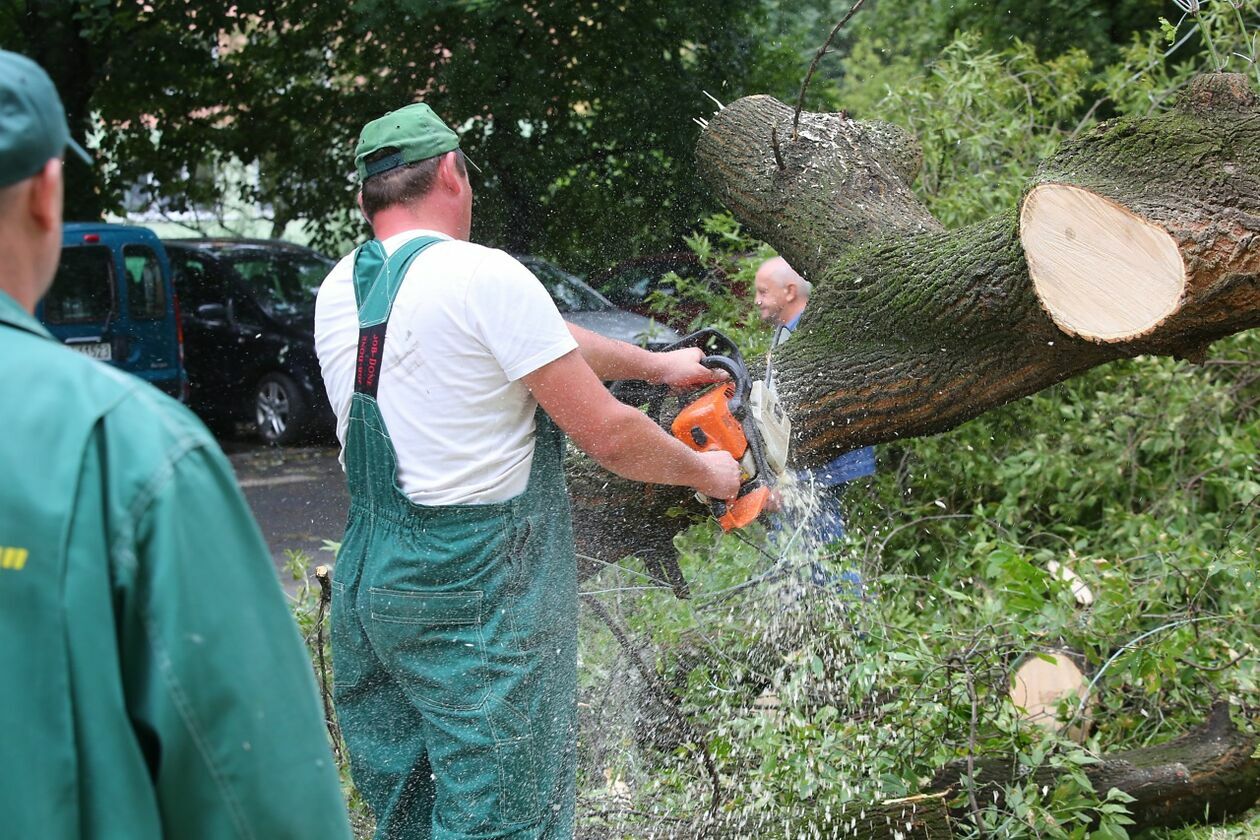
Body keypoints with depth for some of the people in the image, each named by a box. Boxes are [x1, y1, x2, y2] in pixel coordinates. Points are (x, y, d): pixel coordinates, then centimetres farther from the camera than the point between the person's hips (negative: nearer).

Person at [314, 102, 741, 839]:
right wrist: (707, 473, 7)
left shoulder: (340, 291, 8)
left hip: (367, 587, 8)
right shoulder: (483, 277, -15)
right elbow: (607, 435, -11)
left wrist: (656, 364, 25)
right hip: (478, 601, -8)